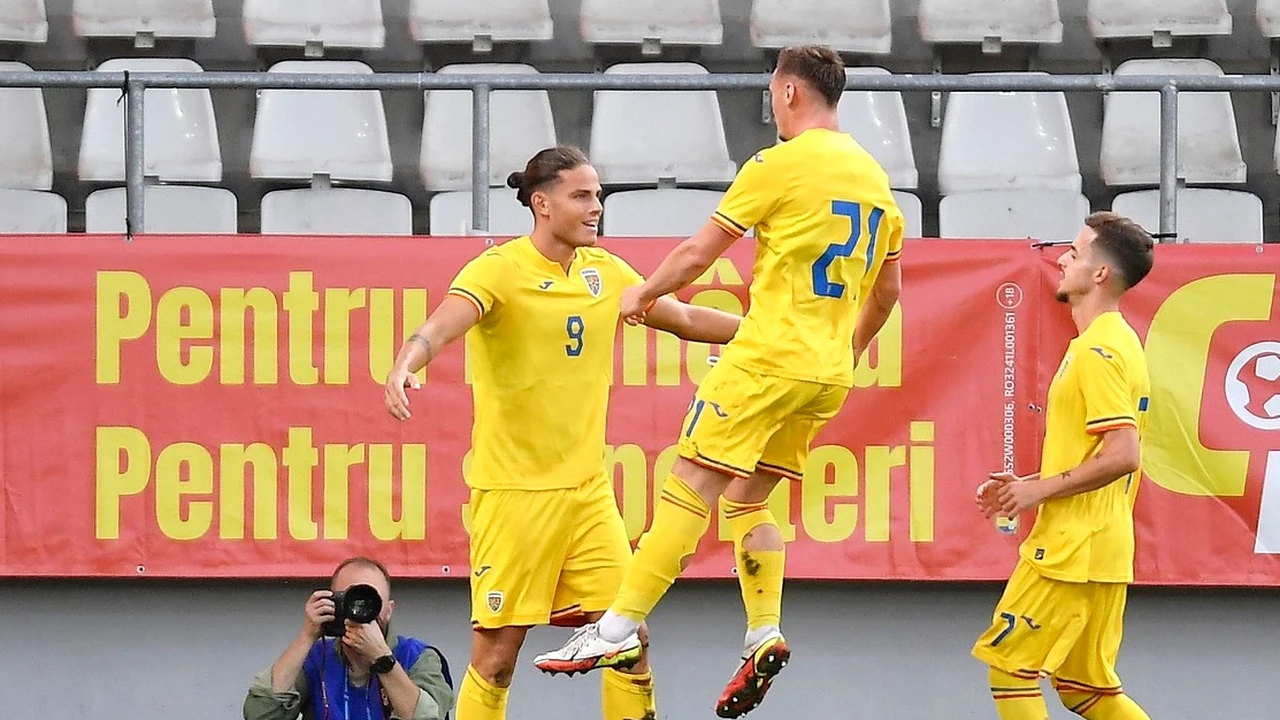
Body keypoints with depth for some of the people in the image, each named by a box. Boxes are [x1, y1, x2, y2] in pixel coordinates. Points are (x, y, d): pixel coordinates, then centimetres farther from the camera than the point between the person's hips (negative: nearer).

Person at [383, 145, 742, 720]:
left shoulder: (605, 272, 9)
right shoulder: (499, 270, -11)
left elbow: (684, 319, 21)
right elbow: (444, 324, -28)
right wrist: (404, 365, -48)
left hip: (588, 489, 6)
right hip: (514, 492, -6)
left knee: (629, 643, 1)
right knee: (497, 655, -3)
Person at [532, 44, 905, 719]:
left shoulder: (781, 164, -8)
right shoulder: (873, 176, 13)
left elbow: (698, 252, -4)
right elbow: (888, 290, 21)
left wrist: (641, 294, 12)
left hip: (768, 356, -7)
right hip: (827, 373, 7)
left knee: (688, 488, -8)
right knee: (746, 499, 14)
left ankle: (620, 625, -12)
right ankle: (764, 633, 0)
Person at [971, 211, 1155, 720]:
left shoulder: (1099, 351, -16)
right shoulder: (1115, 343, 16)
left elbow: (1122, 455, -24)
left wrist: (1042, 489, -14)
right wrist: (1027, 485, 15)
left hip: (1075, 552, -10)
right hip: (1098, 550, 10)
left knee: (1006, 660, -3)